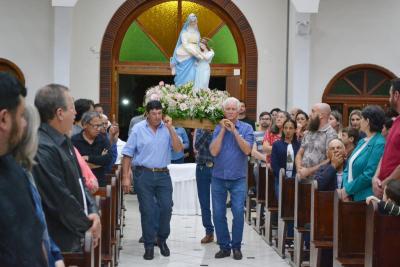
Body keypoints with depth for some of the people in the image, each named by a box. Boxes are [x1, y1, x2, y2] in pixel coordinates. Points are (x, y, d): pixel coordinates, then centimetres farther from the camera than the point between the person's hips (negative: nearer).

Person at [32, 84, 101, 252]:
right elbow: (60, 200, -24)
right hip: (59, 243, -9)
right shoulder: (43, 149, -25)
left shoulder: (63, 141, 8)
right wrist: (87, 226, -10)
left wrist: (92, 212, -3)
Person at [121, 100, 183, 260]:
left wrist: (170, 128, -15)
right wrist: (126, 177, -6)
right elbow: (127, 154, -1)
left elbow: (178, 148, -9)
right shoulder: (138, 129, -2)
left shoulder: (167, 128, 2)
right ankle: (149, 245, 16)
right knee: (147, 211, 4)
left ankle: (162, 240, 25)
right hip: (143, 174, -2)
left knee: (166, 208, 3)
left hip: (163, 174, 2)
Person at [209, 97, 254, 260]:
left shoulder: (246, 128, 0)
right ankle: (224, 246, 17)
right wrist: (223, 130, -11)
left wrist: (234, 131, -15)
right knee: (218, 214, 4)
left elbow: (247, 150, -13)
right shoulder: (218, 128, 2)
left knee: (238, 213, -6)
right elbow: (214, 151, -9)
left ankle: (236, 246, 9)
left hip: (238, 179, -2)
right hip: (218, 178, 2)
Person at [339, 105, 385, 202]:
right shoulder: (362, 142, 13)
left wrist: (348, 190, -11)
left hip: (366, 197, -7)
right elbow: (348, 168, 14)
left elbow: (369, 175, -19)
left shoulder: (379, 144, -14)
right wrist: (345, 188, -2)